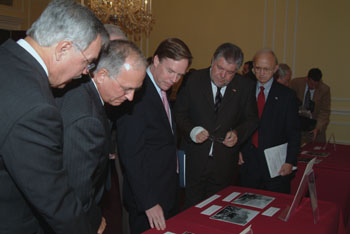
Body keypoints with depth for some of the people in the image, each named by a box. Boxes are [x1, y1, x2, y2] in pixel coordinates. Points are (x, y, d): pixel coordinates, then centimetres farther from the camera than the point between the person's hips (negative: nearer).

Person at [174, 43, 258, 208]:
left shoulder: (245, 86, 0)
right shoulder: (194, 80, -3)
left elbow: (251, 119, 8)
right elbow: (180, 113, 0)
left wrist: (237, 133, -11)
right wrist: (191, 130, -18)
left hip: (225, 165, 1)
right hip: (195, 162, -1)